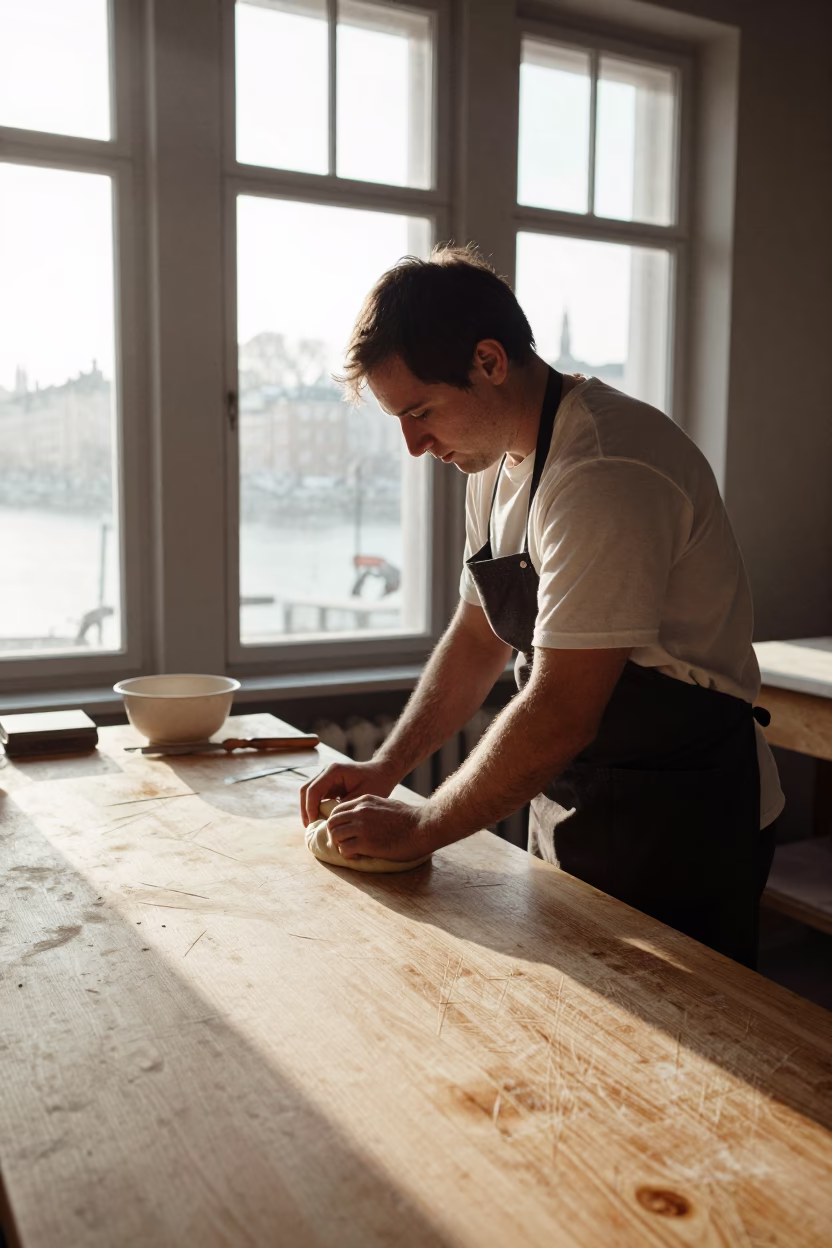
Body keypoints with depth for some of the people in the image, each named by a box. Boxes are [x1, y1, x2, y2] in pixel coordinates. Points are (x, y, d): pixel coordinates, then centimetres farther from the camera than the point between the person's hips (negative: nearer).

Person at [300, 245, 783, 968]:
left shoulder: (605, 475, -27)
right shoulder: (498, 458, 4)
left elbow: (559, 717, -28)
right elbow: (479, 639, 12)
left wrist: (419, 828, -16)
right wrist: (386, 769, 3)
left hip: (677, 825, -8)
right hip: (566, 812, 9)